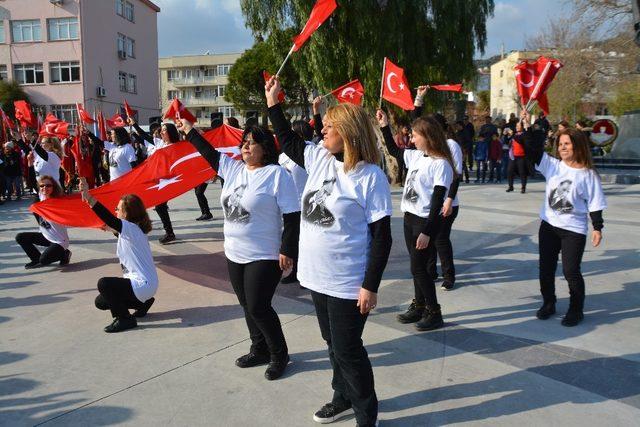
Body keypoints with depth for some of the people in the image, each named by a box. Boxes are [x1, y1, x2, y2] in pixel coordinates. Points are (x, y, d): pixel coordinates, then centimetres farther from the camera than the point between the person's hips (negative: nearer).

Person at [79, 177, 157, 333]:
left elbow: (110, 219, -36)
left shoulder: (132, 229, -20)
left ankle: (125, 319, -6)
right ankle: (143, 303, 22)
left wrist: (89, 197, -42)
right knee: (101, 302, 14)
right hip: (143, 284, 10)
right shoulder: (129, 231, 9)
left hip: (143, 285, -10)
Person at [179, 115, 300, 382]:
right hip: (234, 254, 7)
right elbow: (210, 154, 21)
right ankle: (259, 350, 33)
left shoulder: (277, 174, -13)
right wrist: (190, 131, 21)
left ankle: (279, 355, 16)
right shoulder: (234, 168, 7)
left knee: (258, 308, -5)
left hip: (265, 257, -7)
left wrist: (288, 251, -19)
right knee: (248, 306, 15)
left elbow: (292, 216, -16)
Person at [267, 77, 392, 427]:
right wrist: (273, 102, 16)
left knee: (347, 350, 4)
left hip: (348, 283, -7)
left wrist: (370, 286, -18)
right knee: (333, 343, 21)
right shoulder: (319, 158, 3)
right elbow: (288, 141, 21)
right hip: (317, 275, 7)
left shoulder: (370, 175, -17)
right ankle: (343, 398, 42)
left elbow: (381, 236, -16)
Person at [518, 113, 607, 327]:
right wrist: (527, 127, -15)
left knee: (571, 271, -1)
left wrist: (598, 228, -6)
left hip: (574, 230, -4)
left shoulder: (588, 174, -6)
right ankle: (548, 303, 30)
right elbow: (533, 150, -6)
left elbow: (595, 204, -4)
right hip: (548, 225, 4)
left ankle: (576, 310, 18)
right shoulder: (552, 165, 3)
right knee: (546, 268, 12)